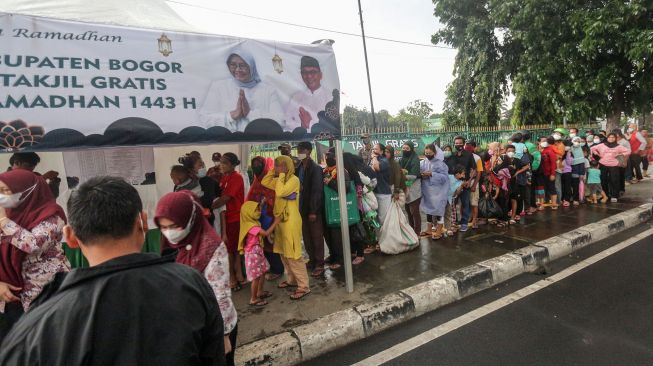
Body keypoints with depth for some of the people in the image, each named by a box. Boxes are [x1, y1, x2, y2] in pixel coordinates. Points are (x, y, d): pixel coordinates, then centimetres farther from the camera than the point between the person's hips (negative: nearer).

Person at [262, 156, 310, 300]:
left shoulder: (293, 179, -15)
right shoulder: (280, 180, 12)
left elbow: (280, 192, -27)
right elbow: (264, 183, 16)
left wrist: (281, 175, -17)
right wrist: (273, 171, 6)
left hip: (291, 220, -9)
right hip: (280, 219, 9)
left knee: (293, 254, -7)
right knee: (284, 253, 16)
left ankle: (304, 286, 2)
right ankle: (292, 280, 29)